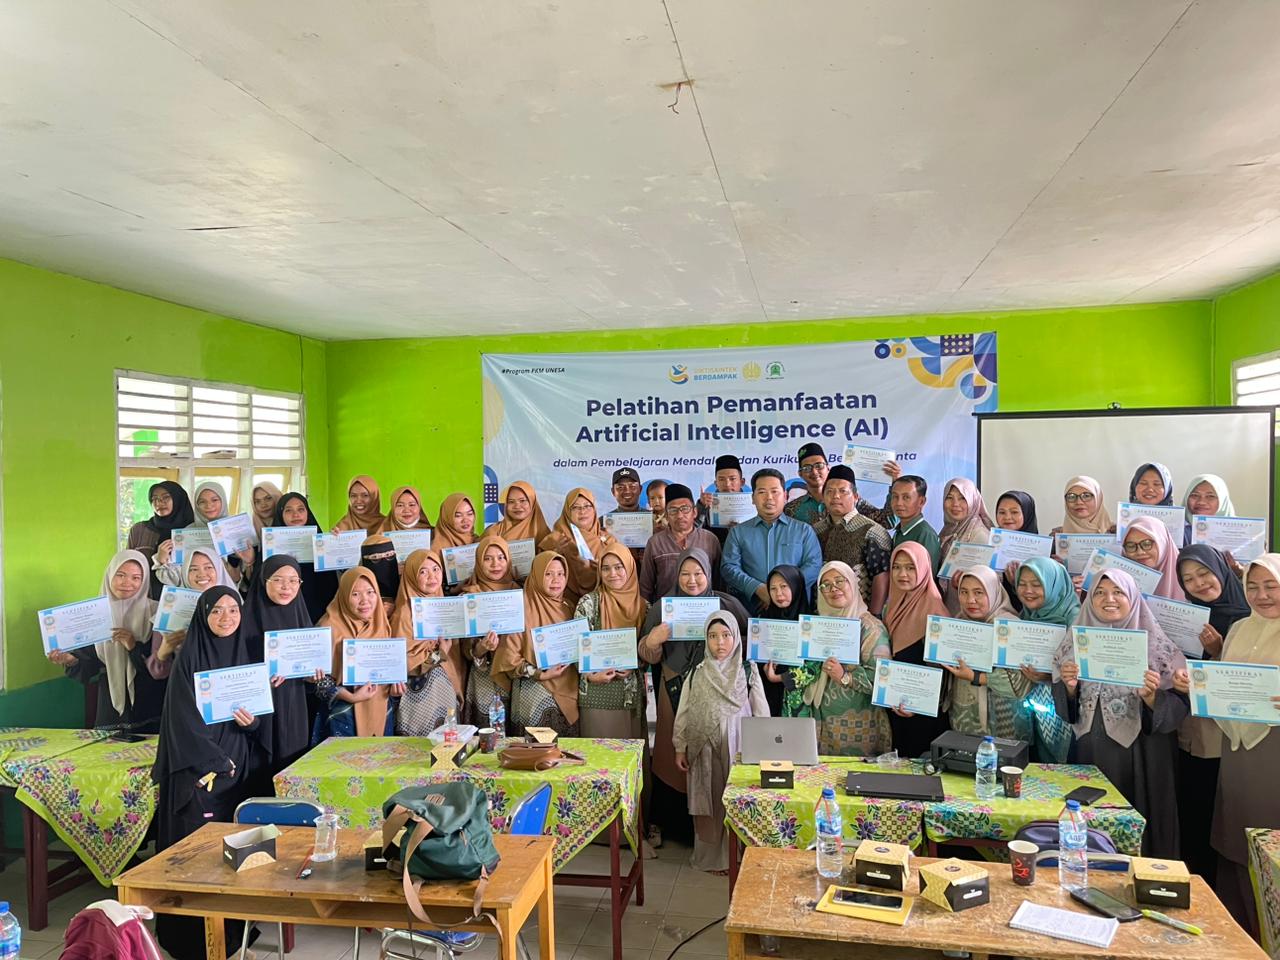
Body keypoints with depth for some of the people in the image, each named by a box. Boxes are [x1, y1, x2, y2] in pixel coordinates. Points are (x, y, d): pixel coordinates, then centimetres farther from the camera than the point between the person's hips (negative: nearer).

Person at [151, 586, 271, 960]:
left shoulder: (245, 656, 8)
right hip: (198, 766, -4)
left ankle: (232, 924, 14)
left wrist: (253, 722, -12)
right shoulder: (189, 657, -5)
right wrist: (216, 763, -14)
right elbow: (184, 719, -9)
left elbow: (263, 716, 11)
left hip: (240, 766, 4)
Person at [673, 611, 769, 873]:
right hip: (705, 749, 1)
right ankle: (711, 857, 19)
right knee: (709, 802, 6)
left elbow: (761, 712, 2)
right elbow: (684, 712, 6)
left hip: (738, 748, -1)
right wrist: (680, 748, 4)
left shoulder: (748, 671, 0)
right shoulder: (697, 673, 2)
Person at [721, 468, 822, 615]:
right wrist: (758, 589, -10)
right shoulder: (738, 532, 17)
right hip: (751, 608, 0)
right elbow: (728, 567, 6)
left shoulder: (804, 530, 16)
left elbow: (814, 565, 4)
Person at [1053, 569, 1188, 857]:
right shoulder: (1076, 641, 5)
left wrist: (1152, 696, -23)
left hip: (1139, 757, -2)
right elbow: (1065, 710, 10)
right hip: (1089, 752, 3)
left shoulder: (1156, 646, -4)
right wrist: (1069, 688, -10)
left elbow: (1179, 707, -5)